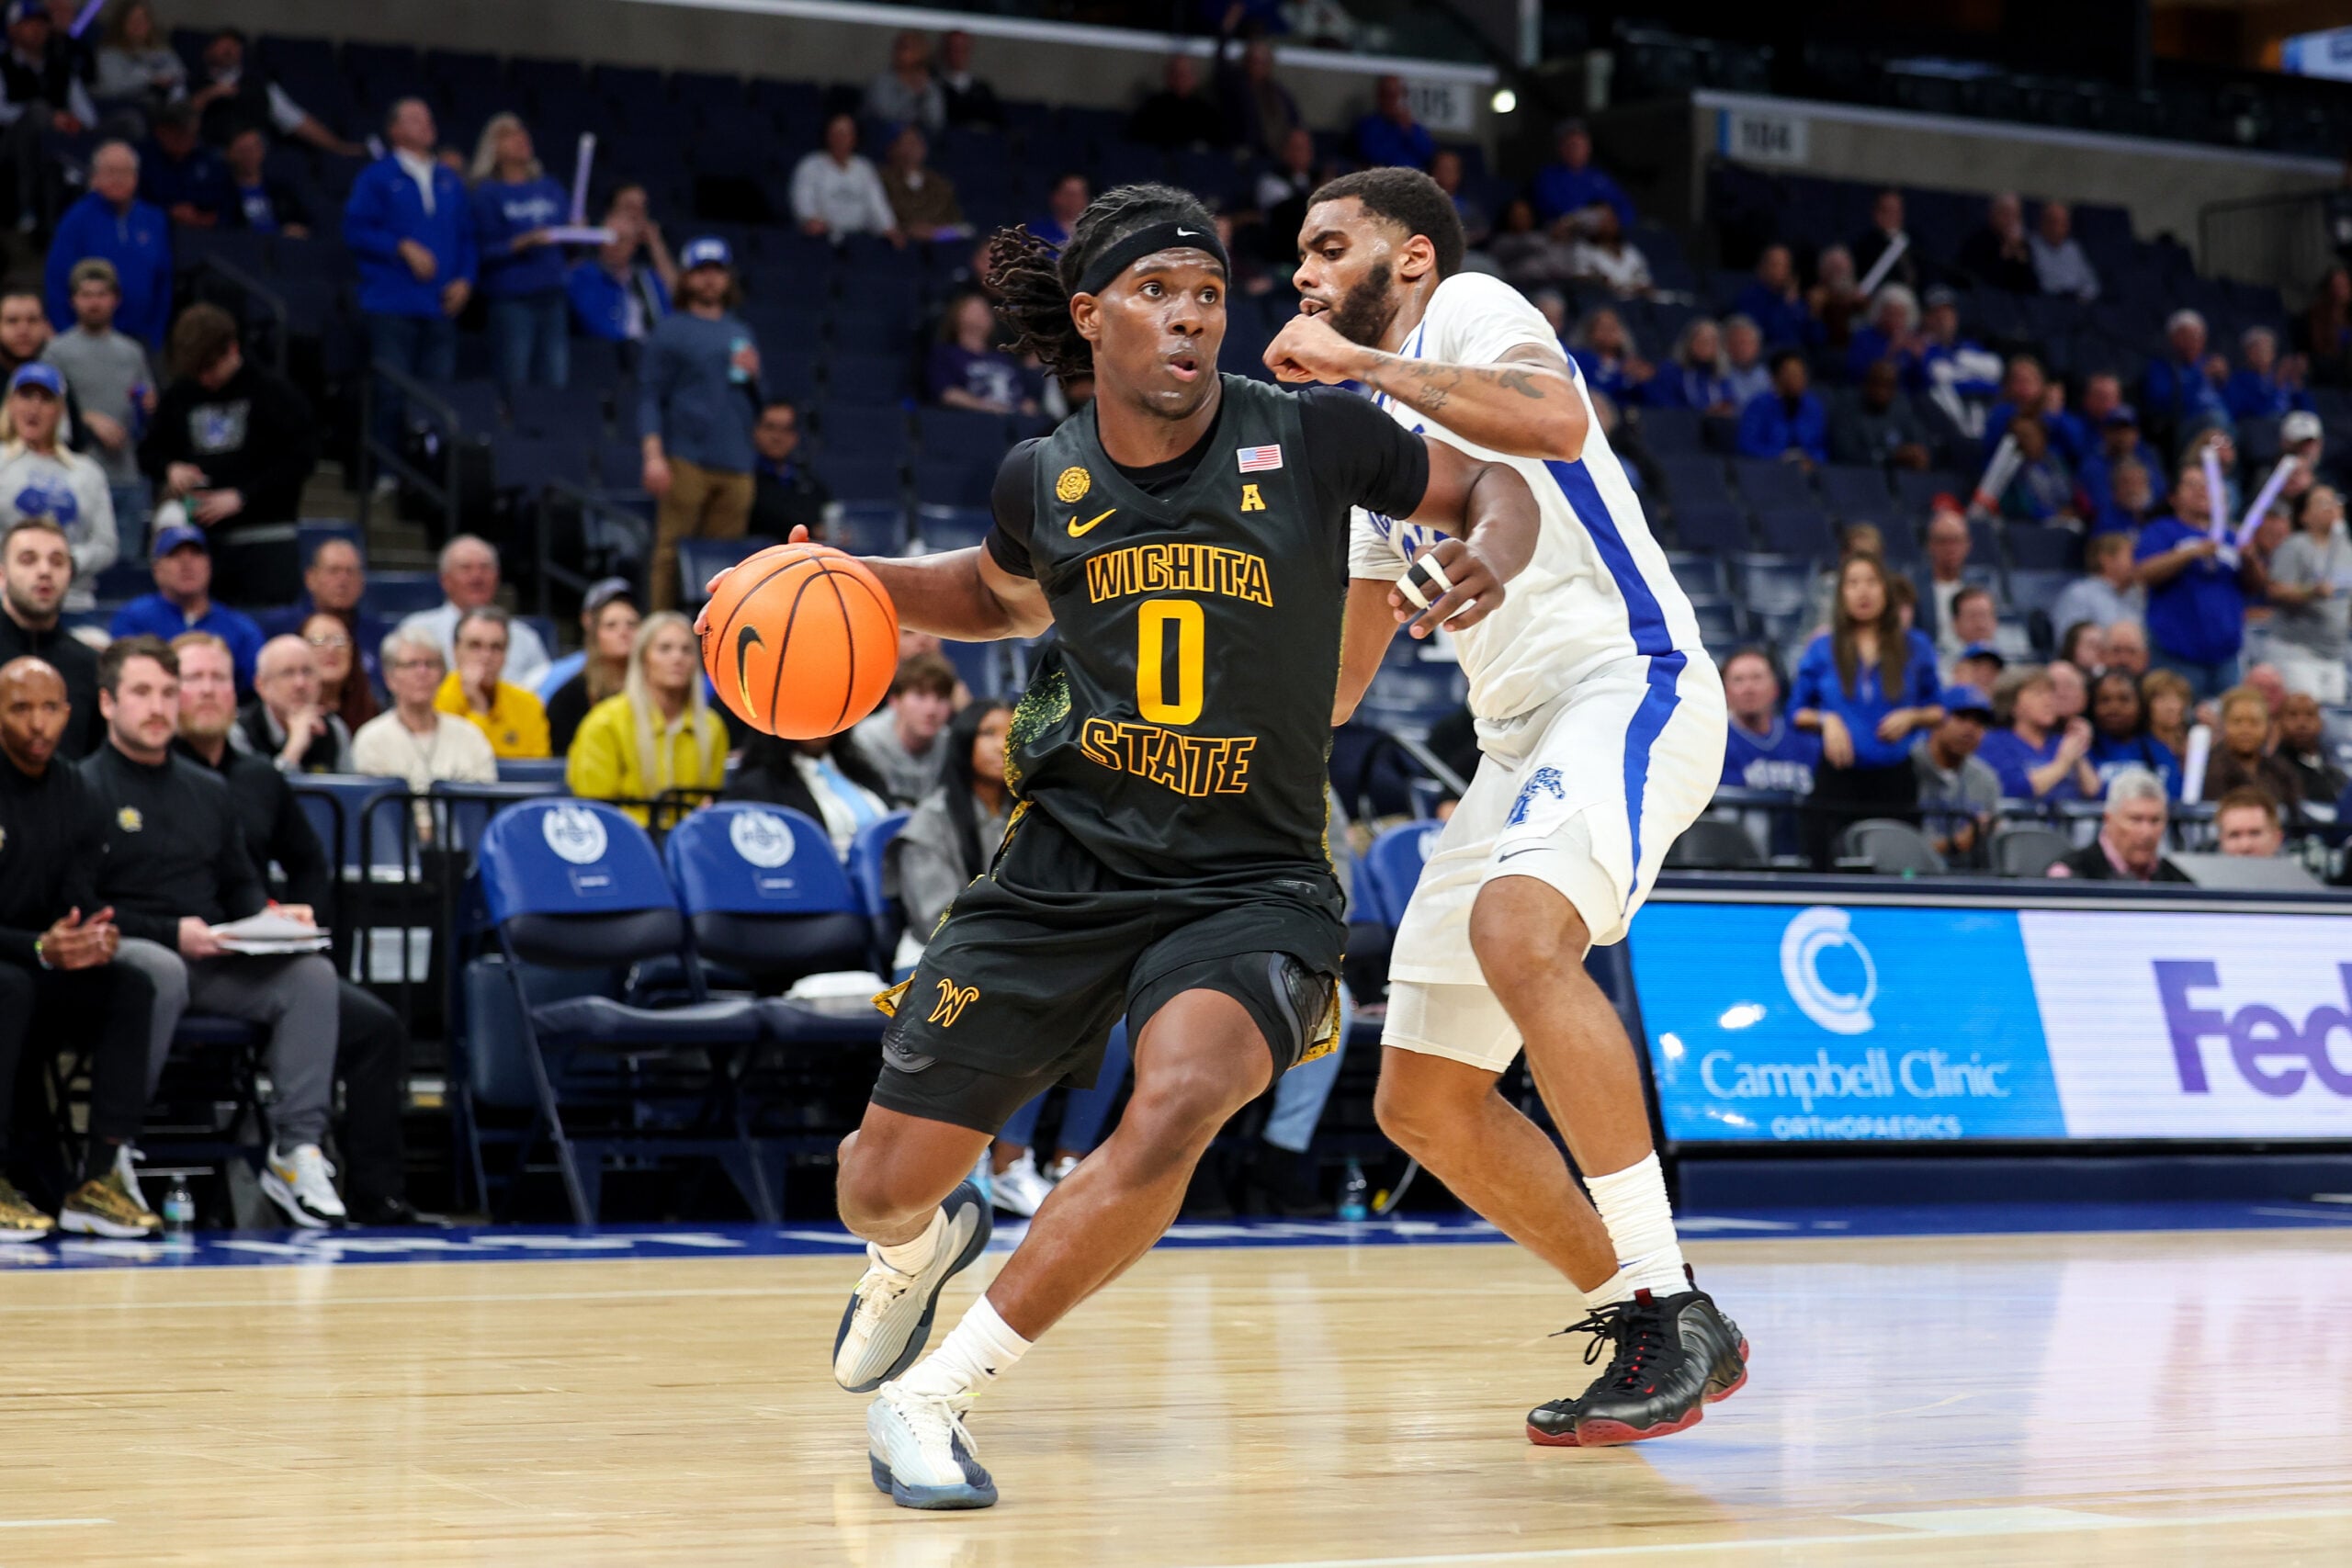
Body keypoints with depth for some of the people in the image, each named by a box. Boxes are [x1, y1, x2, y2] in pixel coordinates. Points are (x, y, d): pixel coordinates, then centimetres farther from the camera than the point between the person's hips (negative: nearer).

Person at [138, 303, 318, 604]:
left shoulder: (275, 393, -2)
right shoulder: (178, 396, 10)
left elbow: (301, 459, -7)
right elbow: (149, 452, 21)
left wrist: (240, 496, -13)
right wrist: (170, 468, -4)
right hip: (199, 539, 4)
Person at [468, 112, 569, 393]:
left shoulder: (549, 187, 15)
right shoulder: (487, 193, 2)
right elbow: (483, 251, -5)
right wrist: (522, 243, -18)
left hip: (553, 293, 5)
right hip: (512, 297, -5)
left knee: (556, 382, 2)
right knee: (516, 384, -6)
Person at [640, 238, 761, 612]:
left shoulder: (741, 334, 21)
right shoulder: (671, 331, 5)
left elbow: (758, 407, 23)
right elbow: (651, 397, -1)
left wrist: (753, 374, 2)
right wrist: (654, 455, -13)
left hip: (735, 465, 5)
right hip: (687, 461, -5)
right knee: (671, 551, -9)